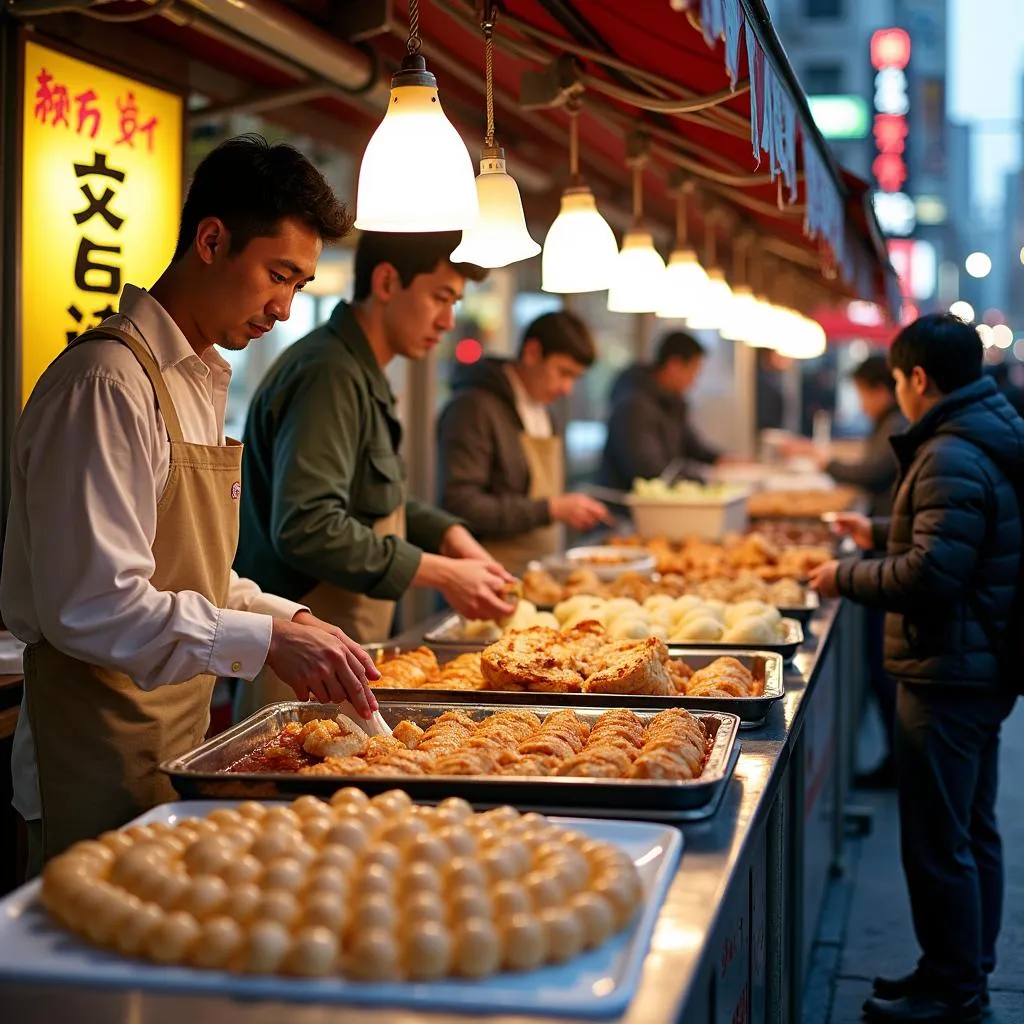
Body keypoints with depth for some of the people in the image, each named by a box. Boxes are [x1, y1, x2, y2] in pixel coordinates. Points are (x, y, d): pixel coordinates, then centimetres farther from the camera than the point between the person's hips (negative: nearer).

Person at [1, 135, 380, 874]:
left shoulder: (201, 381, 13)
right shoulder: (106, 383, -18)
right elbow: (92, 606, -25)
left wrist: (291, 620, 5)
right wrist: (267, 640, -26)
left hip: (179, 736, 9)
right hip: (102, 754, -9)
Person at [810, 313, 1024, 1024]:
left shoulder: (952, 458, -21)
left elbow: (932, 574, -28)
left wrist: (845, 578, -15)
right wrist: (881, 532, 32)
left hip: (948, 674, -11)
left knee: (937, 842, -1)